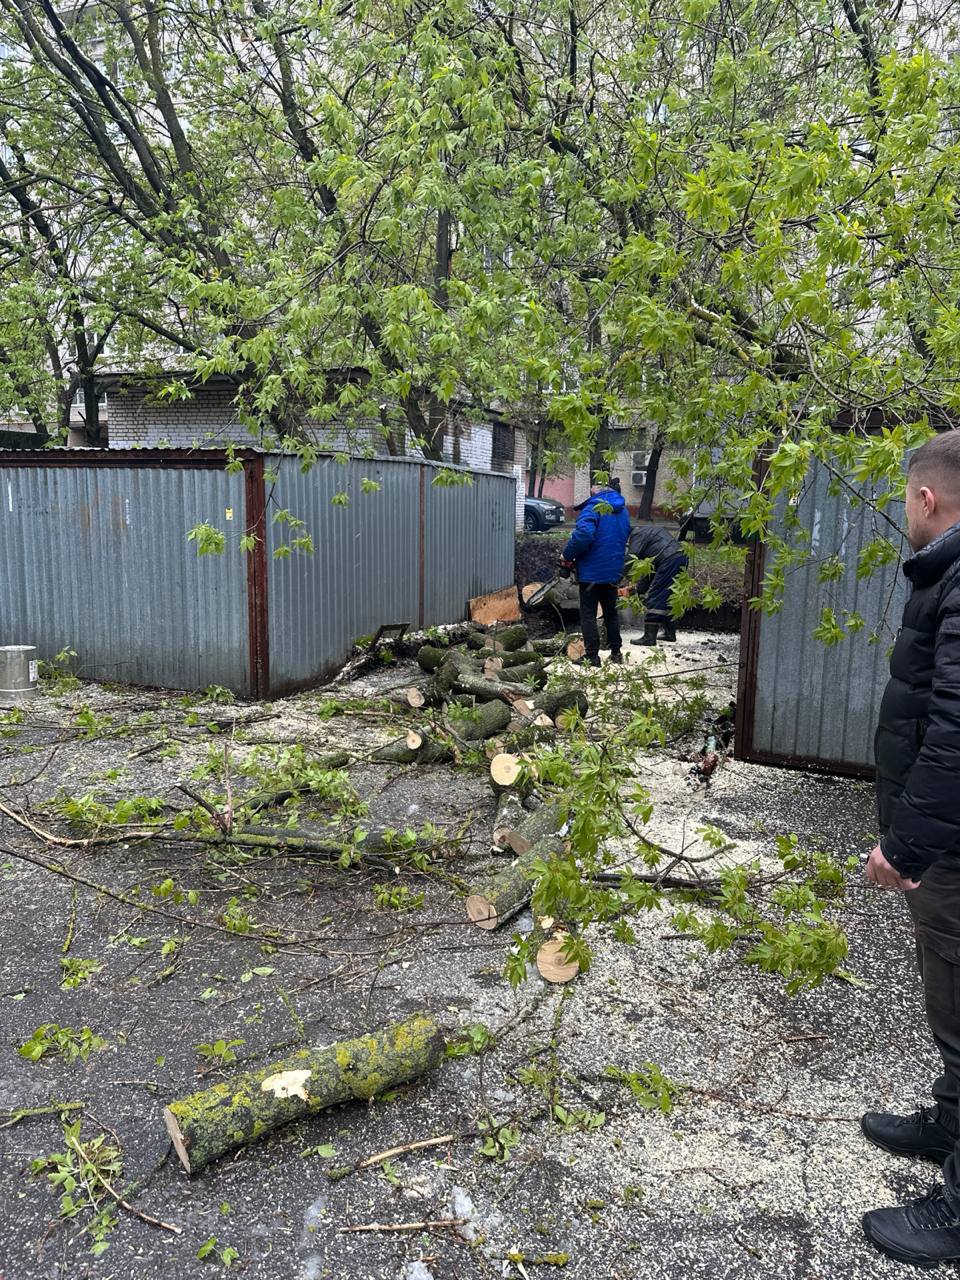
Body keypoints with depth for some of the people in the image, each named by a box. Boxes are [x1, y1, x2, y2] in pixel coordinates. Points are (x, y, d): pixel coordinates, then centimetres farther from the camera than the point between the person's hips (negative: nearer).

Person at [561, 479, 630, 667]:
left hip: (591, 571, -7)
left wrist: (568, 556, -17)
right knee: (611, 612, 19)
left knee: (588, 614, 1)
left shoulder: (594, 508, -14)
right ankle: (616, 652, 24)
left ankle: (592, 655, 0)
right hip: (614, 571, 7)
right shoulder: (623, 511, 12)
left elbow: (583, 534, -29)